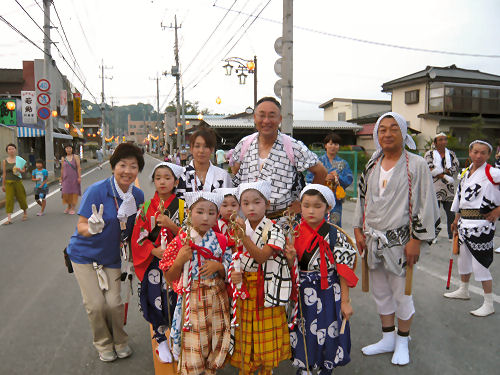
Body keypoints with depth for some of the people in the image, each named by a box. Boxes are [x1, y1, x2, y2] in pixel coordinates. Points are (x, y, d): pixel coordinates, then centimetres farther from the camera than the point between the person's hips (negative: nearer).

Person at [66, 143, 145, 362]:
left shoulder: (138, 195, -7)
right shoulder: (97, 191, -21)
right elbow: (81, 227, -20)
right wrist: (92, 227, -40)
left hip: (111, 257, 3)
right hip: (85, 254, -2)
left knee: (114, 303, -6)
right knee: (95, 304, -4)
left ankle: (120, 341, 23)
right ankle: (103, 344, 23)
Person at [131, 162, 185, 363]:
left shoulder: (182, 206, 0)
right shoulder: (146, 207, 3)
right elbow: (138, 237, 1)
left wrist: (170, 224, -19)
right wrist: (155, 251, -14)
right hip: (153, 263, 1)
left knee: (175, 300, 0)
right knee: (156, 301, 0)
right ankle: (161, 341, 23)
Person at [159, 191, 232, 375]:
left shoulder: (221, 241, 1)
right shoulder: (181, 241, -6)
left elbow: (228, 273, 8)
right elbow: (170, 278, -2)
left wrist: (218, 266, -12)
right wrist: (180, 260, -19)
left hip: (216, 300, 3)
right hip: (191, 300, -2)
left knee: (215, 345, 11)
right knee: (192, 348, 0)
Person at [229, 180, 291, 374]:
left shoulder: (274, 230, -9)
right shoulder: (238, 229, 3)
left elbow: (261, 257, -21)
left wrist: (244, 235, -28)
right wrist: (232, 274, -19)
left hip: (266, 291, -3)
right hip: (244, 291, 3)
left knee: (266, 338, 8)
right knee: (244, 337, 10)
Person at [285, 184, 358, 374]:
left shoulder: (335, 236, -10)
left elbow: (343, 271, -6)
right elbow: (291, 270, 1)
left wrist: (345, 301, -5)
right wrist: (290, 258, -21)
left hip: (328, 295, -2)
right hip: (302, 295, 2)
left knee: (326, 336, 9)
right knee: (302, 337, 13)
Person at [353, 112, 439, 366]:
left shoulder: (416, 165, -7)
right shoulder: (372, 165, 9)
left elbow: (426, 205, -9)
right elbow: (362, 200, 14)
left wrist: (416, 240, -12)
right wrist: (359, 231, 8)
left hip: (400, 240, -5)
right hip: (373, 239, 5)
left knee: (401, 293, 6)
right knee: (380, 292, 15)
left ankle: (402, 342, 28)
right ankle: (388, 339, 33)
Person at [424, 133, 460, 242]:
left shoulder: (451, 154, 13)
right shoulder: (429, 154, 3)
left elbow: (455, 168, 0)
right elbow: (429, 169, -8)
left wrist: (439, 171, -14)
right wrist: (445, 176, -14)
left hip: (449, 189, 3)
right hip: (434, 188, -2)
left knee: (451, 213, 3)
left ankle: (452, 236, 15)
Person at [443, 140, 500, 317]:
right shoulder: (466, 173, 12)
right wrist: (456, 220, 20)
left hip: (482, 224, -8)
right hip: (465, 222, 8)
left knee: (479, 264, -5)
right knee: (463, 257, 21)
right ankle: (463, 290, 42)